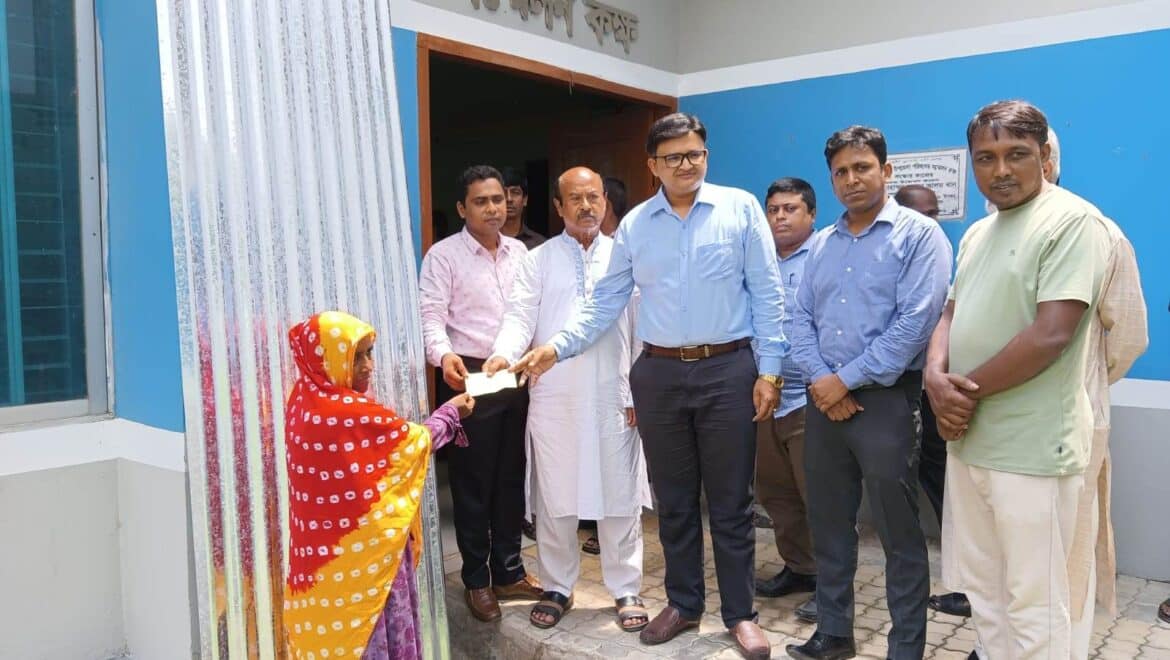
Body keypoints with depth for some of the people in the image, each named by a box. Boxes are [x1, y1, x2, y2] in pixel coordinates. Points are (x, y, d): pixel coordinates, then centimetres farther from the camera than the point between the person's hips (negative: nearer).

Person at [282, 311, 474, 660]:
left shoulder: (304, 399, -2)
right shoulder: (353, 412, -27)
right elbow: (415, 440, -11)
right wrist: (450, 412, 5)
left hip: (322, 543, 8)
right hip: (361, 546, -8)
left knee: (328, 624, 22)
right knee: (365, 628, 9)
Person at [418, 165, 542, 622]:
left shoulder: (519, 252, 10)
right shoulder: (443, 255, -5)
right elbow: (431, 315, -13)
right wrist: (444, 354, -31)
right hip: (467, 377, -5)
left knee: (512, 478, 13)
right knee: (472, 482, 5)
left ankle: (508, 571, 28)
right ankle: (476, 579, 20)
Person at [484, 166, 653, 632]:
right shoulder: (538, 261, 7)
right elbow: (521, 317, -4)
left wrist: (638, 394, -1)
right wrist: (503, 354, -25)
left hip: (612, 397, 0)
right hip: (553, 399, 0)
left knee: (619, 497, 7)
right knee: (554, 498, 9)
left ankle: (626, 589, 22)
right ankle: (557, 587, 25)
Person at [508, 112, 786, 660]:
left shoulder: (740, 208, 0)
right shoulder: (634, 225, 7)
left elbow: (766, 294, -1)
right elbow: (605, 303, 6)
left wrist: (769, 369, -6)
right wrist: (556, 347, -7)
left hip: (727, 370, -2)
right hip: (659, 374, 3)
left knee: (729, 501, 7)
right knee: (673, 500, 13)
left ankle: (739, 612, 23)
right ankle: (684, 602, 30)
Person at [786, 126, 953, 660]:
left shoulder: (918, 235, -5)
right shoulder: (821, 244, 13)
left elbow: (915, 324, -15)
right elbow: (801, 319, 9)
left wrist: (846, 379, -14)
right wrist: (821, 380, -7)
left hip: (886, 400, -5)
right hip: (825, 400, 6)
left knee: (898, 535, 4)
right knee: (828, 525, 14)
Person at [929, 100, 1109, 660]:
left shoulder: (1072, 220, -11)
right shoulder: (977, 233, 14)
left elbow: (1052, 334, -20)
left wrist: (969, 390, -11)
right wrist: (937, 378, -6)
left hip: (1031, 448, -8)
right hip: (967, 440, 8)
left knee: (1032, 605, 4)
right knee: (981, 590, 18)